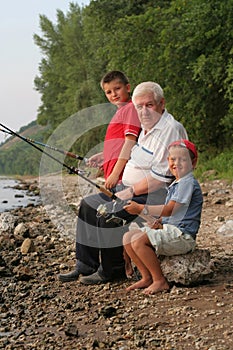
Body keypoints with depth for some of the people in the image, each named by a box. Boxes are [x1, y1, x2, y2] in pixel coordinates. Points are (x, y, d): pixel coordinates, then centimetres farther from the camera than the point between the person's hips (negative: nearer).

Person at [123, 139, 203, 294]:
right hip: (169, 230, 10)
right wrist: (158, 221, 5)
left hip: (181, 235, -10)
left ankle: (160, 280, -14)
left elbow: (169, 210, -19)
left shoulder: (188, 182, -12)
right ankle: (147, 277, 4)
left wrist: (140, 208, -17)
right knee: (128, 237, 2)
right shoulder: (176, 183, 20)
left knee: (138, 241, -24)